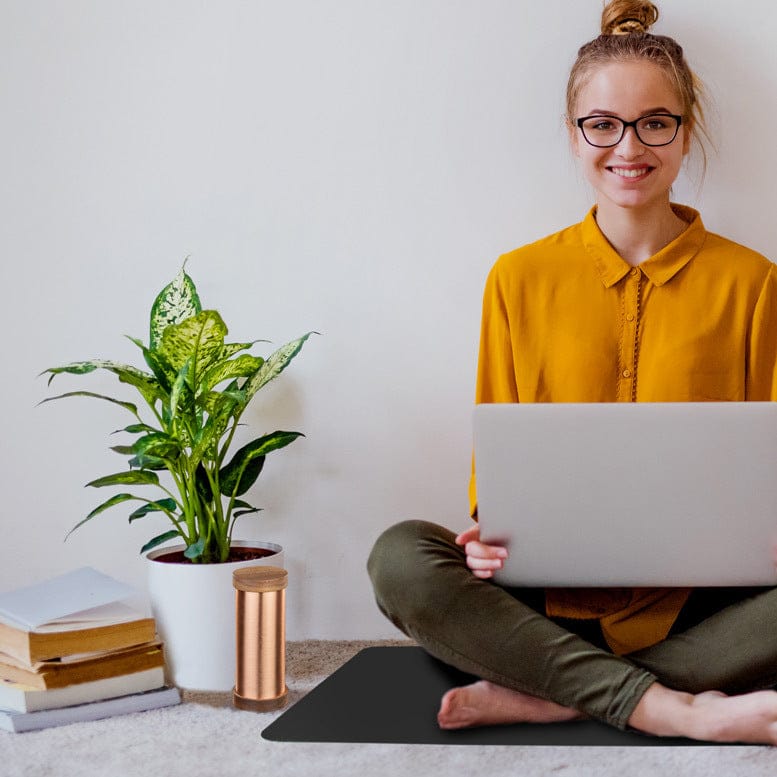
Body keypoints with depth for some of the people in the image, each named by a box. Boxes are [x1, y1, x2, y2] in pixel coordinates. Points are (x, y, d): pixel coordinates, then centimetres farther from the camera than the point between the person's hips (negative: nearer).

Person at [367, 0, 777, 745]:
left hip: (697, 605, 0)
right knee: (399, 557, -27)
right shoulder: (520, 280, 8)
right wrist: (491, 533, -12)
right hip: (554, 597, 1)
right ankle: (673, 710, -28)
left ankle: (542, 697, -23)